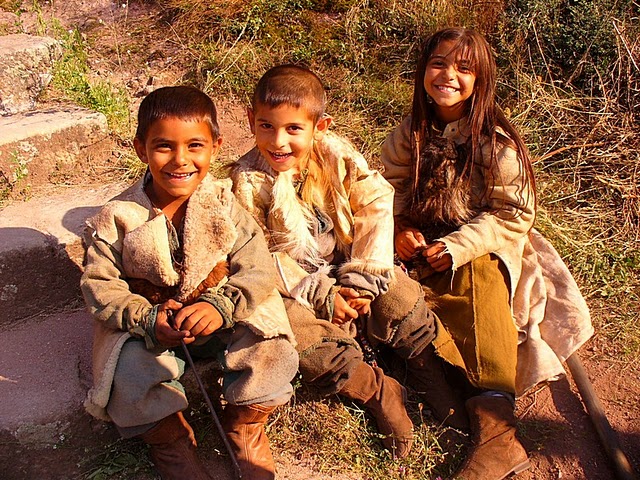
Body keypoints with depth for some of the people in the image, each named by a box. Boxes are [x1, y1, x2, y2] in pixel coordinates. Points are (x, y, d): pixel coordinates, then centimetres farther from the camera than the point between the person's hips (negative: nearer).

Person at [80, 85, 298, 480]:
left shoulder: (223, 203, -8)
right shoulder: (118, 218, -10)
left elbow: (258, 269, -12)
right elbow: (99, 285, -10)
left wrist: (221, 305, -31)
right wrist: (149, 320, -27)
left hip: (220, 318, 1)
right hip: (145, 326, 0)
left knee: (271, 348, -23)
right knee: (130, 371, -29)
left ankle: (245, 424, 9)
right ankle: (169, 437, 5)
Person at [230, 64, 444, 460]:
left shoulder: (337, 155, -8)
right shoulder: (248, 181, -12)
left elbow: (376, 207, -9)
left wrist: (362, 279, -17)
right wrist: (321, 294, -19)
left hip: (348, 268, 2)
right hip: (295, 285, -2)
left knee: (402, 300, -18)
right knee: (301, 337, -28)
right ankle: (378, 392, -16)